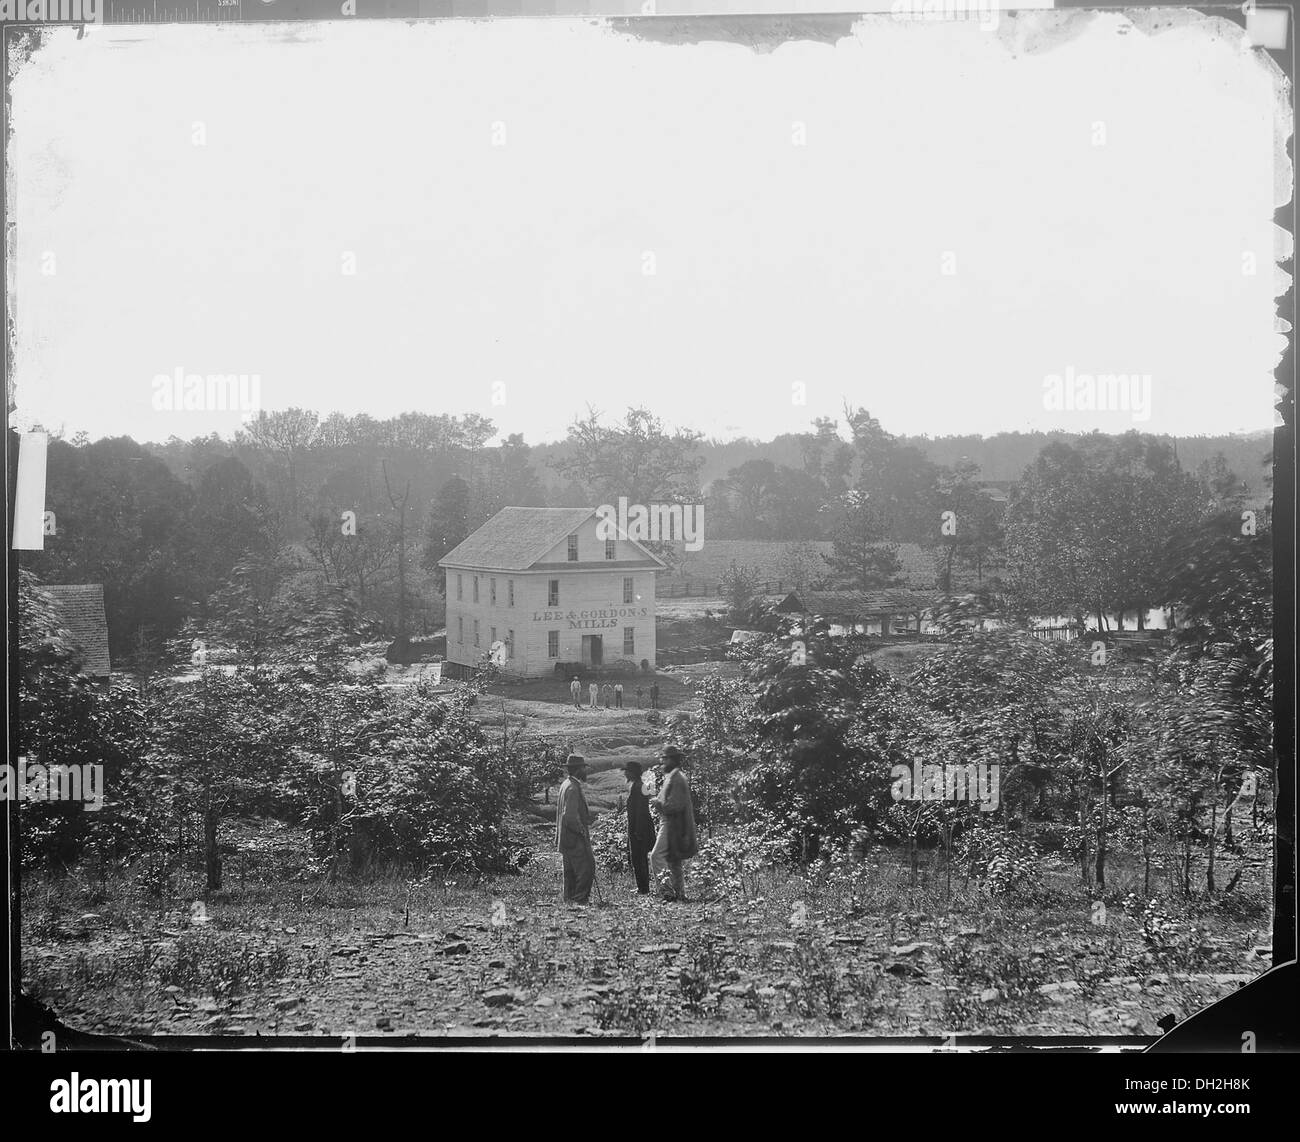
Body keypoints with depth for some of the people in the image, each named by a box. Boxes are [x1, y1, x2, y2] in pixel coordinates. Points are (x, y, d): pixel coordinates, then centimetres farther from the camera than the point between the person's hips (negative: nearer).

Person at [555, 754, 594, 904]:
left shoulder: (565, 785, 14)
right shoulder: (573, 788, -18)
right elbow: (570, 816, -25)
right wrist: (582, 830, -14)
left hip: (566, 839, 11)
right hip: (575, 839, -11)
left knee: (571, 872, 13)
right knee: (586, 869, -9)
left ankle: (569, 900, 16)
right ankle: (580, 899, -10)